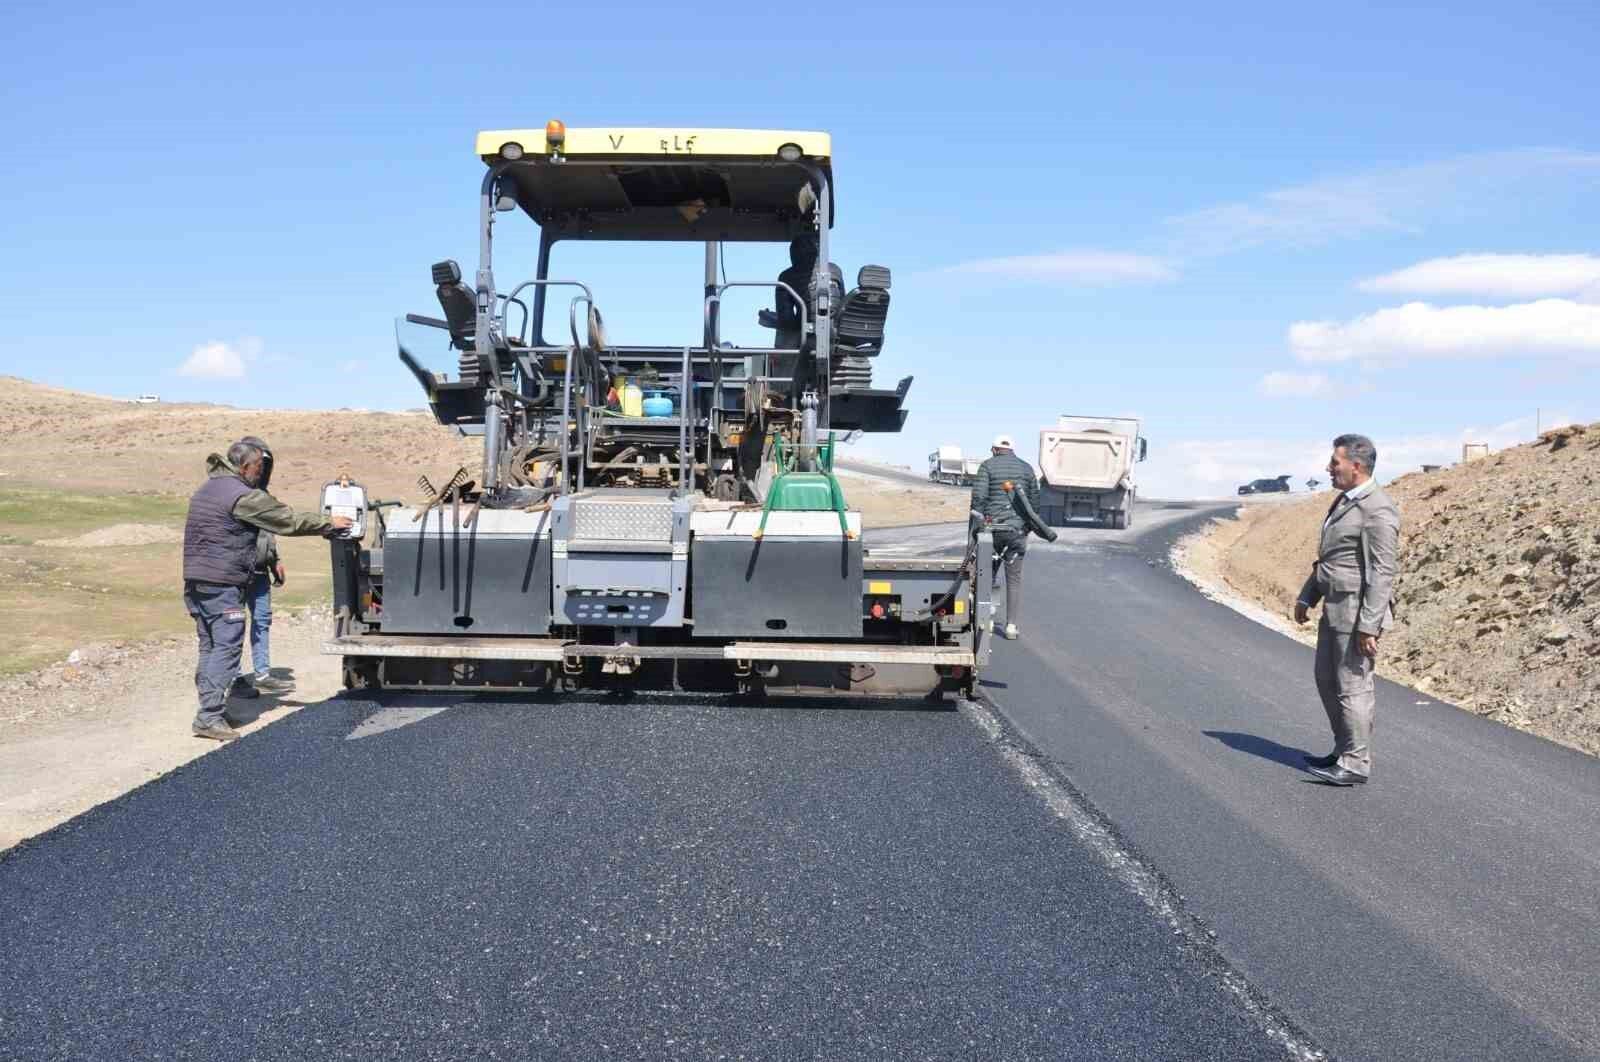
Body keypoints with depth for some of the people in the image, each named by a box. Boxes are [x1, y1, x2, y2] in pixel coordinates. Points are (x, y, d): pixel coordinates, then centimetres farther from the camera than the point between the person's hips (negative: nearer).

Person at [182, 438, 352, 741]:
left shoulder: (206, 488, 17)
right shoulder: (244, 497, -13)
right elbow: (290, 520, -9)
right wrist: (330, 523, 2)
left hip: (195, 582, 10)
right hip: (222, 585, -10)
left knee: (209, 647, 14)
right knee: (226, 647, -7)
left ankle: (209, 709, 19)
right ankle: (209, 717, -11)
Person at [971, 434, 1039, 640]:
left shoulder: (988, 466, 1)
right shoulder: (1026, 468, 10)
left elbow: (979, 496, -8)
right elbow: (1035, 500, 10)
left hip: (993, 526, -2)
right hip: (1018, 530, 2)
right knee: (1014, 578, 6)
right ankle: (1011, 625, 3)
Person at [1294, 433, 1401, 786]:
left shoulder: (1377, 510, -18)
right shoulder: (1344, 500, 13)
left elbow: (1382, 573, -21)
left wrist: (1369, 625, -23)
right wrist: (1307, 597, 22)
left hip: (1358, 611, -10)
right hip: (1335, 607, 10)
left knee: (1352, 686, -3)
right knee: (1327, 679, 17)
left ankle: (1356, 764, 7)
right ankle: (1344, 751, 29)